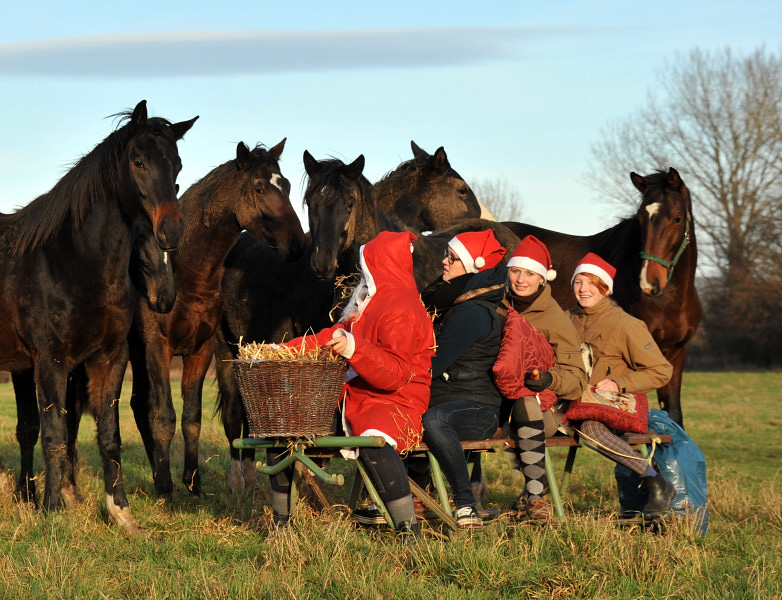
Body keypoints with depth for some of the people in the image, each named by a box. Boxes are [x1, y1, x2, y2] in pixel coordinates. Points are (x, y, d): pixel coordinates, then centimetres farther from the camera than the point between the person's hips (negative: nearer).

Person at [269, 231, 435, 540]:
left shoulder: (400, 311, -14)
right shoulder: (372, 303, 18)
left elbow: (395, 374, -24)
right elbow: (336, 336, 30)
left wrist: (354, 350, -36)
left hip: (393, 402, -10)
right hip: (352, 396, 10)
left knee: (373, 442, -43)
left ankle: (409, 533, -41)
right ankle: (281, 522, 15)